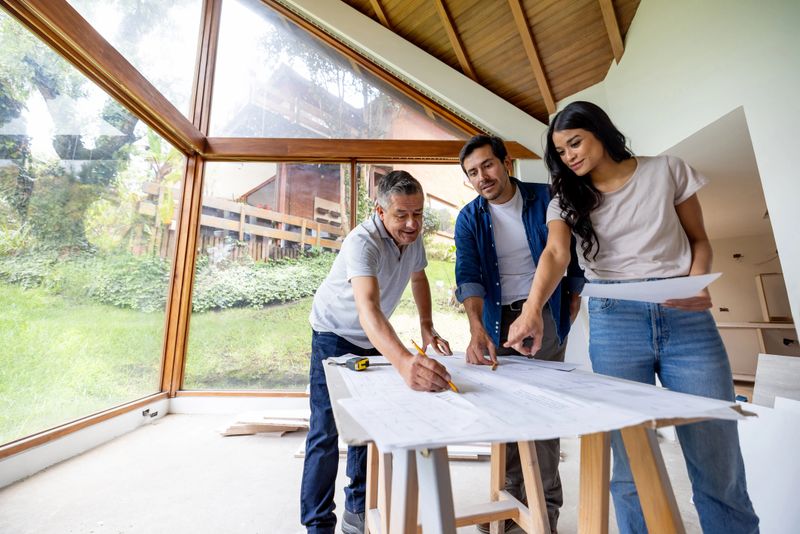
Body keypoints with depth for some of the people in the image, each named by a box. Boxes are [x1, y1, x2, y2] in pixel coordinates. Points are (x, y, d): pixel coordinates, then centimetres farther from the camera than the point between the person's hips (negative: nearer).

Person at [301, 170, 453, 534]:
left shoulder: (413, 236, -11)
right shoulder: (363, 242, -34)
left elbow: (418, 276, 7)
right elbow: (368, 307, -50)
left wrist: (427, 326, -2)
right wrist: (404, 361, -66)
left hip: (373, 340, 7)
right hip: (335, 334, -6)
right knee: (326, 430, -5)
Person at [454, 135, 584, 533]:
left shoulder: (546, 198, -4)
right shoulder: (469, 218, -3)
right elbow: (468, 276, -17)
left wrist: (574, 293, 3)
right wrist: (477, 329, -30)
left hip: (545, 314, -1)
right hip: (499, 320, 2)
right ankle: (513, 498, 25)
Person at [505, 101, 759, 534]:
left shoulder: (667, 170, 8)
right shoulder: (566, 199, 7)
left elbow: (699, 239, 13)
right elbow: (556, 254, -12)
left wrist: (698, 285, -9)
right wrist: (532, 309, -31)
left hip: (685, 317, 1)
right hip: (614, 322, 0)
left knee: (719, 462, 3)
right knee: (630, 464, 2)